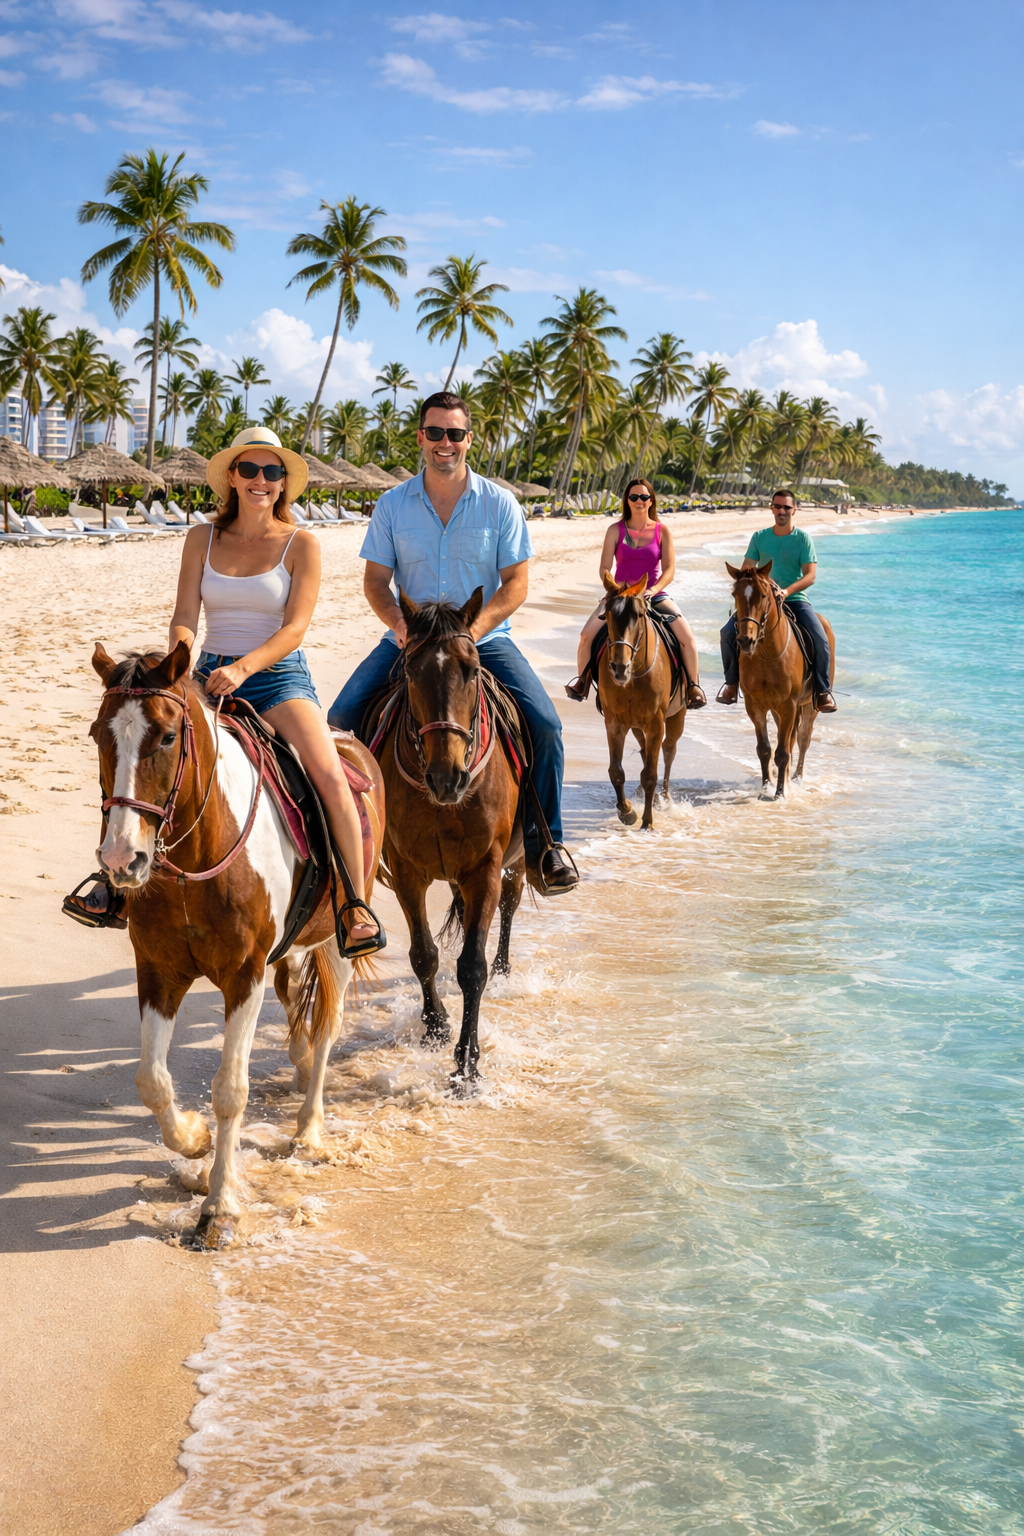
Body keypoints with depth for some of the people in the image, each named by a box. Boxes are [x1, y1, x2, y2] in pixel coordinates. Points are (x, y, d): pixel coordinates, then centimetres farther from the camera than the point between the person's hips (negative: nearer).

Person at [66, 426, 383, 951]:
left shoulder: (301, 544, -1)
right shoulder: (203, 539, 8)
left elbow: (294, 628, -10)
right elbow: (185, 617, 1)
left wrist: (243, 668, -25)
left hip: (280, 677, -3)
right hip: (211, 675, 3)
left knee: (329, 775, -25)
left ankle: (357, 907, -14)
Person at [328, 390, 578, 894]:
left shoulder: (499, 503, -2)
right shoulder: (393, 505, 2)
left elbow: (516, 583, -4)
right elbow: (376, 580, 3)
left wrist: (473, 629, -20)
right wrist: (399, 623, -18)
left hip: (485, 637, -1)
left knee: (544, 723, -20)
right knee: (341, 716, -14)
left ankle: (544, 838, -3)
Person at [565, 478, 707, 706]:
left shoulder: (662, 531, 2)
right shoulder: (616, 530, 3)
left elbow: (669, 570, -4)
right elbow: (604, 568, -1)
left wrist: (653, 590, -22)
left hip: (654, 595, 0)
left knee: (687, 637, -21)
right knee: (587, 634, -20)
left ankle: (693, 686, -2)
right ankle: (581, 681, 4)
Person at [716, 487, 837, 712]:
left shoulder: (803, 539, -2)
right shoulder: (759, 537, 6)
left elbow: (810, 576, -10)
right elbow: (745, 570, 5)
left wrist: (787, 591, -27)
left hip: (795, 599, -2)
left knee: (820, 639, -24)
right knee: (728, 632, -16)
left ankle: (823, 690, -5)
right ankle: (732, 682, 3)